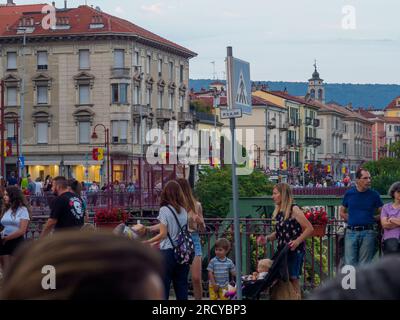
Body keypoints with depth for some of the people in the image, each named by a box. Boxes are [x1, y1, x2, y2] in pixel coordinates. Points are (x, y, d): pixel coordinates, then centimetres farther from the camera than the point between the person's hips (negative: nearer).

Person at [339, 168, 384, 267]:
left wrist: (371, 219, 0)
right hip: (351, 232, 1)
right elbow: (342, 212, 17)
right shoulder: (349, 193, 7)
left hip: (368, 233, -1)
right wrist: (352, 220, 6)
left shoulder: (374, 195, 3)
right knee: (349, 264, -1)